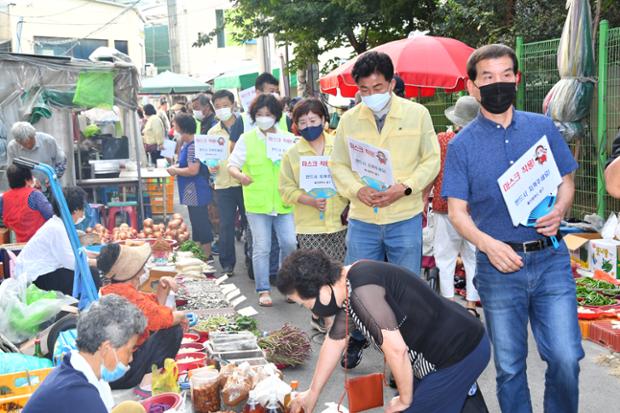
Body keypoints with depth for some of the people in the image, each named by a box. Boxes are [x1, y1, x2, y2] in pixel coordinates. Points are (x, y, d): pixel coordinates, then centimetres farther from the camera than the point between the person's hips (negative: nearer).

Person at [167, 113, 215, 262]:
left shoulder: (193, 146, -19)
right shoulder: (186, 144, 12)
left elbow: (193, 170, -25)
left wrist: (175, 170, -11)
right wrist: (176, 166, 6)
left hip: (196, 194, -11)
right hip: (192, 194, 11)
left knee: (201, 226, -3)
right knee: (198, 225, 17)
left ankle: (207, 257, 5)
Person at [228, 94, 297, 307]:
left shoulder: (288, 138, 5)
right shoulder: (246, 139, 2)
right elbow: (232, 164, -1)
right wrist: (239, 175, -22)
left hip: (283, 202, 1)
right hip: (257, 202, -1)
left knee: (289, 243, -3)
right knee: (261, 247, 2)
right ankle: (263, 290, 12)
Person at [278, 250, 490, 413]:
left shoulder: (362, 291, -24)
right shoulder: (347, 287, 6)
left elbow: (396, 349, -25)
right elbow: (335, 341, 18)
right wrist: (312, 394, 27)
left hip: (459, 354, -9)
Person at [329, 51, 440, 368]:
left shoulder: (417, 114, 0)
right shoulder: (349, 120, 4)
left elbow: (431, 160, 2)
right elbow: (338, 165, 8)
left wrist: (405, 187, -14)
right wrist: (357, 190, -12)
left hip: (405, 218, -1)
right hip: (362, 219, 2)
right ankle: (356, 339, 34)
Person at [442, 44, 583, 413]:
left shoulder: (543, 127, 5)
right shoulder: (462, 145, 0)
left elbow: (567, 181, 12)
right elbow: (457, 211, -1)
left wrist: (559, 210, -10)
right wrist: (488, 244, -19)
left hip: (551, 259, 1)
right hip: (499, 265, -1)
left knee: (566, 357, -3)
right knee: (509, 365, 10)